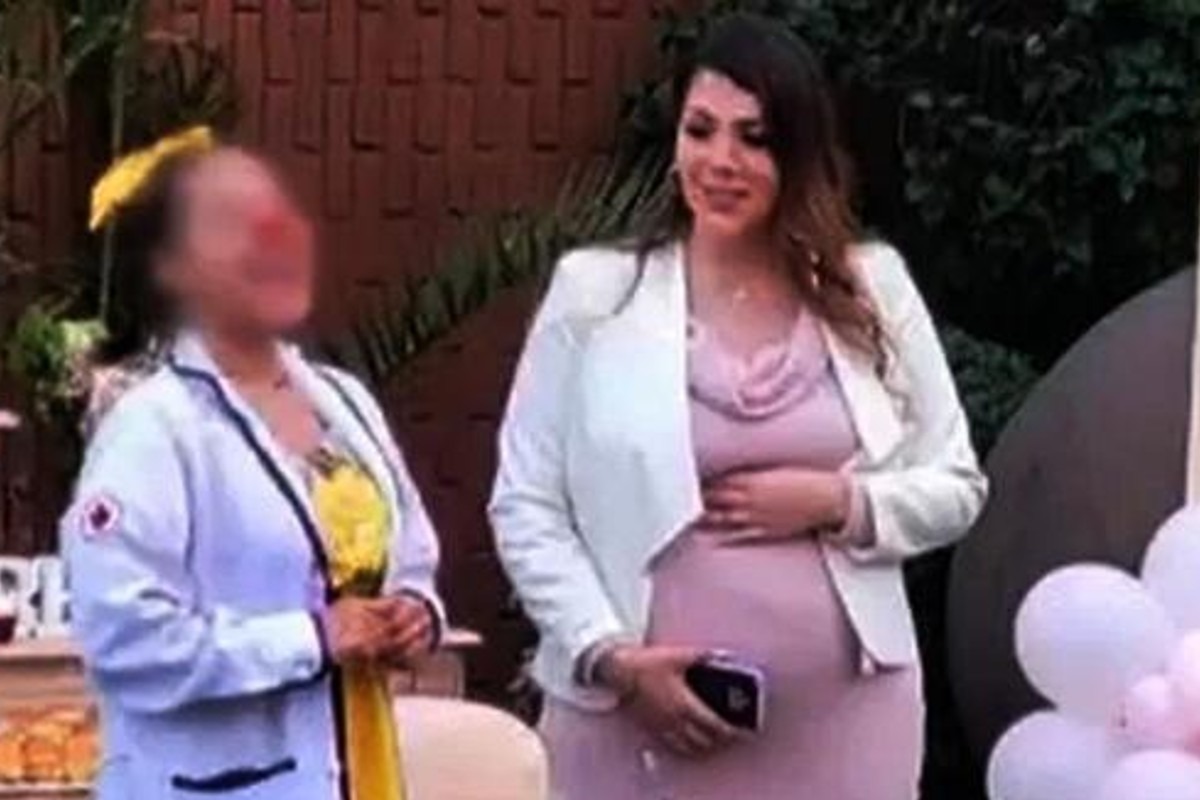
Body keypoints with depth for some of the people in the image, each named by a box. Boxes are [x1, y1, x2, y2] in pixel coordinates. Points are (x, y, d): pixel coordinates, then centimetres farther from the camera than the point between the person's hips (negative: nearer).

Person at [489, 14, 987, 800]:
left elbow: (955, 485, 10)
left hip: (839, 720, 2)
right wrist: (610, 656, -11)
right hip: (641, 720, -1)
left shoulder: (872, 287, 6)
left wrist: (839, 501, -9)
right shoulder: (597, 293, 1)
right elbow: (527, 506, 1)